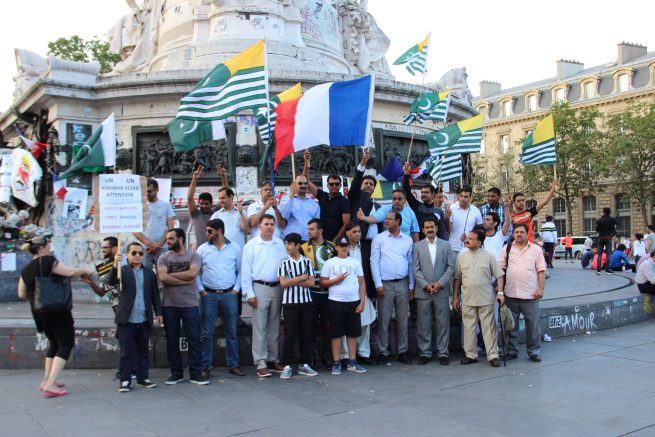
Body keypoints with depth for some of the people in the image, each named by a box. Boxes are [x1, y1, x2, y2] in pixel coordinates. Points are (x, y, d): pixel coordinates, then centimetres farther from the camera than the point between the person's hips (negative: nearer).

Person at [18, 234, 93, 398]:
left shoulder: (26, 269, 8)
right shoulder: (48, 261, -14)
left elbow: (22, 294, 11)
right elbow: (70, 272, -23)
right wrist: (84, 271, -5)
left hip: (39, 312, 8)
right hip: (57, 310, -8)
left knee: (55, 344, 21)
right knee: (66, 344, -3)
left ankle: (47, 381, 22)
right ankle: (50, 385, -12)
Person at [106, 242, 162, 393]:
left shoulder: (149, 274, 12)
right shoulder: (122, 271, 3)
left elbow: (155, 295, 14)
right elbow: (111, 282, -17)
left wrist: (158, 313, 7)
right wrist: (115, 265, -32)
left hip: (144, 321, 3)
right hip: (127, 321, -3)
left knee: (143, 351, 12)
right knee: (126, 353, 1)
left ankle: (143, 378, 21)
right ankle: (125, 380, 8)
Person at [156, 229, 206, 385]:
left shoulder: (193, 256, 2)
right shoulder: (164, 258, 6)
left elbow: (192, 273, -16)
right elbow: (162, 277, -10)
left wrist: (171, 274, -8)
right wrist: (185, 280, -11)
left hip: (190, 304, -2)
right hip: (169, 305, 2)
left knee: (194, 340, 0)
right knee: (172, 341, 8)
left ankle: (196, 373, 8)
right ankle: (176, 373, 18)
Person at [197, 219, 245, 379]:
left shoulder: (235, 248, 4)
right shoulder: (202, 249, 6)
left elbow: (240, 271, 6)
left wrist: (236, 289, -3)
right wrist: (201, 290, -3)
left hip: (229, 295, 0)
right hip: (208, 295, 0)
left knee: (231, 331, 6)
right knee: (206, 333, 1)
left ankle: (233, 364, 15)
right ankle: (205, 366, 8)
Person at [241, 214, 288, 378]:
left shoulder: (280, 244, 9)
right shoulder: (251, 245, 0)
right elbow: (246, 271, -3)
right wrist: (249, 293, -8)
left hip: (278, 288, 4)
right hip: (260, 287, -4)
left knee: (275, 327, 11)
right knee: (259, 327, -3)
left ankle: (273, 360, 20)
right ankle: (261, 363, 1)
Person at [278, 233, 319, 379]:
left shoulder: (307, 261, 5)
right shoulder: (284, 262, 0)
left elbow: (311, 282, -3)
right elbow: (283, 283, -10)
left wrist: (293, 282, -9)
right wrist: (302, 277, -6)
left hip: (306, 301, 2)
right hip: (289, 302, -2)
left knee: (306, 334, 7)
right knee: (290, 334, -1)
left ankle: (304, 364, 17)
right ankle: (287, 366, 6)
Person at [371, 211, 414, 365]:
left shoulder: (408, 240, 8)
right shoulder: (379, 239, 1)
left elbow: (411, 264, 10)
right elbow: (374, 261, -2)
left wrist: (411, 286, 6)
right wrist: (378, 284, -8)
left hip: (402, 284, 2)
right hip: (385, 284, -2)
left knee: (403, 320, 7)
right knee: (383, 320, 1)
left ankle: (402, 352, 17)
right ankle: (383, 352, 9)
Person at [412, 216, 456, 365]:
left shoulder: (446, 245, 9)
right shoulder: (417, 246, 6)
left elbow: (451, 267, 2)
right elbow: (415, 269, 1)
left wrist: (440, 283, -9)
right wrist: (426, 285, -11)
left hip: (442, 290, 0)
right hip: (423, 291, 0)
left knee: (443, 323, 3)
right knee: (423, 324, 3)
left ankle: (443, 353, 11)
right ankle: (425, 353, 11)